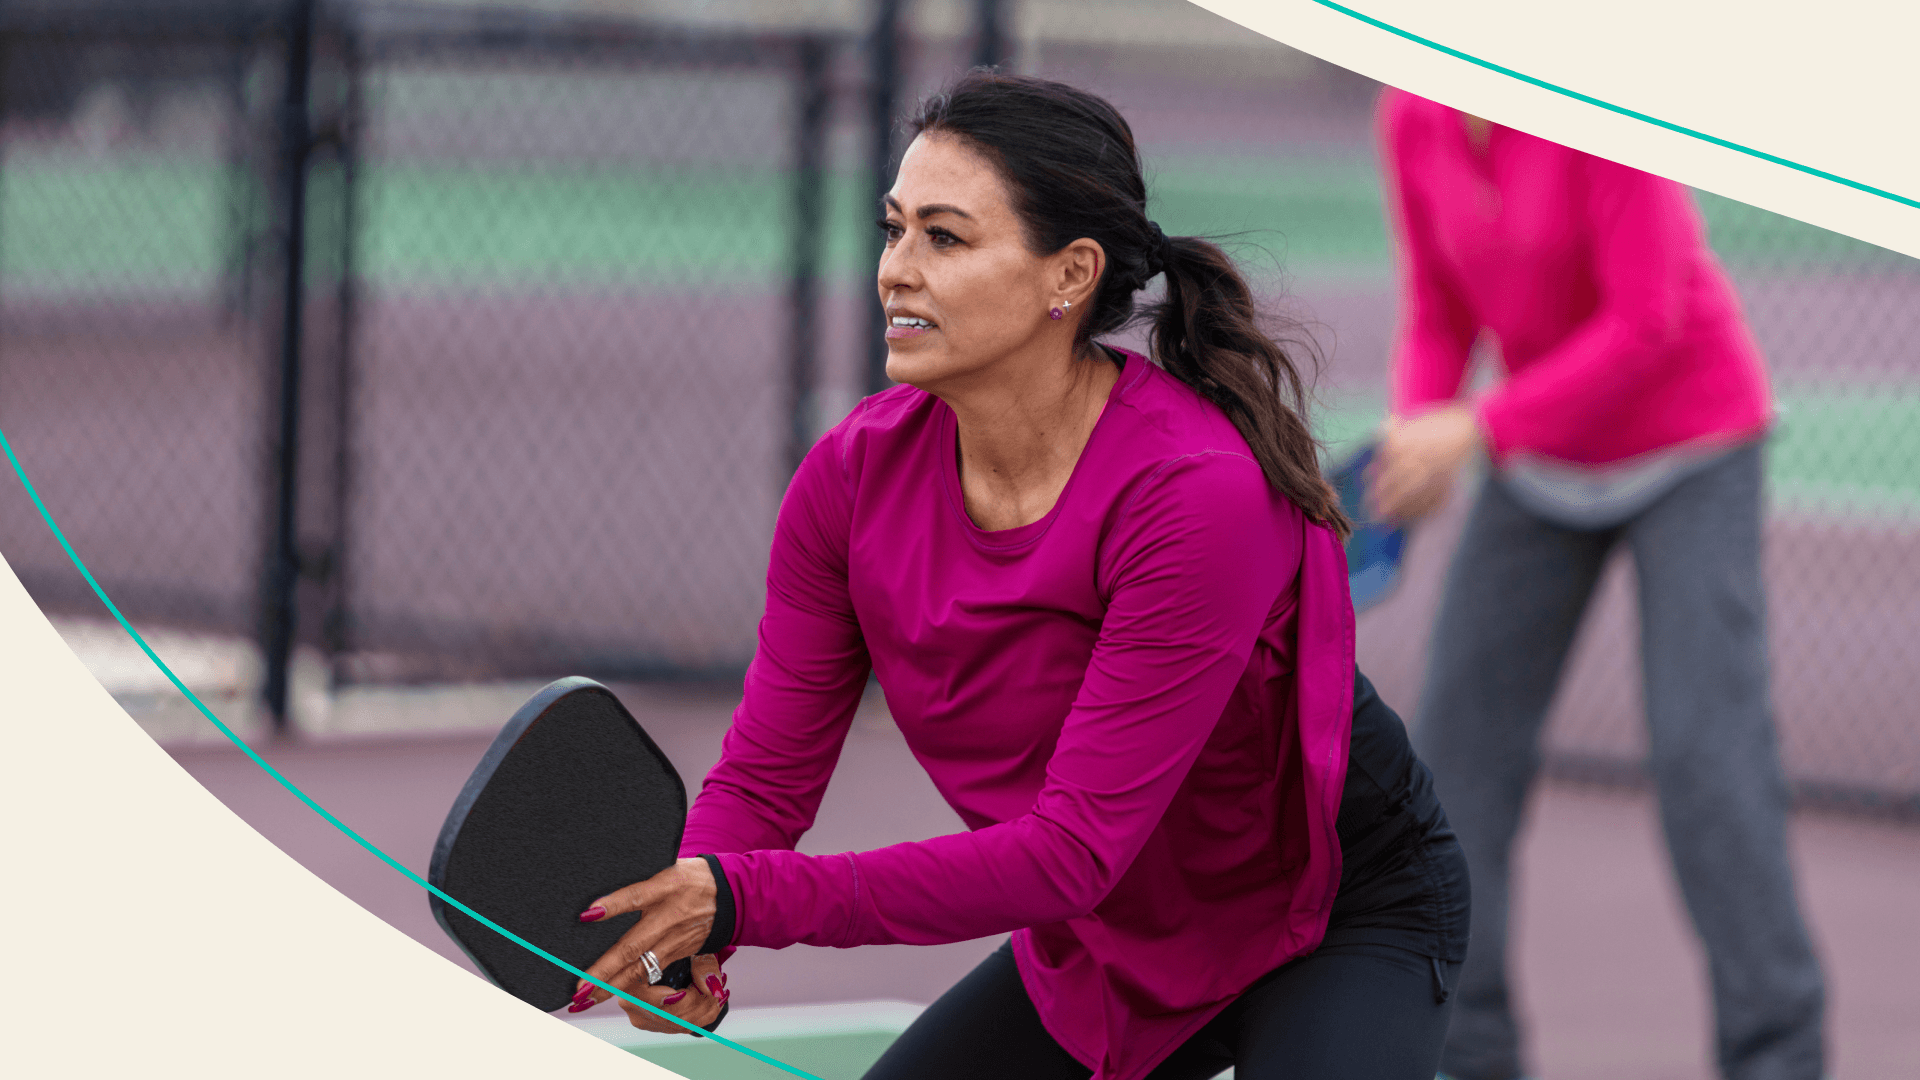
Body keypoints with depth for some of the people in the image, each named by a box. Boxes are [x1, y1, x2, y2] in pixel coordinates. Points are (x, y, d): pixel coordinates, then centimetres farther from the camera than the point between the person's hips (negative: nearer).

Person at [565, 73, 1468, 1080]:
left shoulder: (1197, 495, -33)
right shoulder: (855, 475, -14)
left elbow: (1076, 849, -36)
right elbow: (763, 770, -11)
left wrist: (746, 902, -42)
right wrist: (683, 919, -34)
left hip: (1342, 911, -6)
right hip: (1099, 947, 6)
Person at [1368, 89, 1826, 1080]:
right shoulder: (1411, 119, -5)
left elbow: (1647, 324, -27)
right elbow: (1441, 311, 4)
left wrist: (1477, 428, -29)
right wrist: (1416, 425, -16)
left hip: (1689, 436, -6)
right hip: (1545, 459, 6)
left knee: (1706, 754, -13)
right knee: (1462, 739, 0)